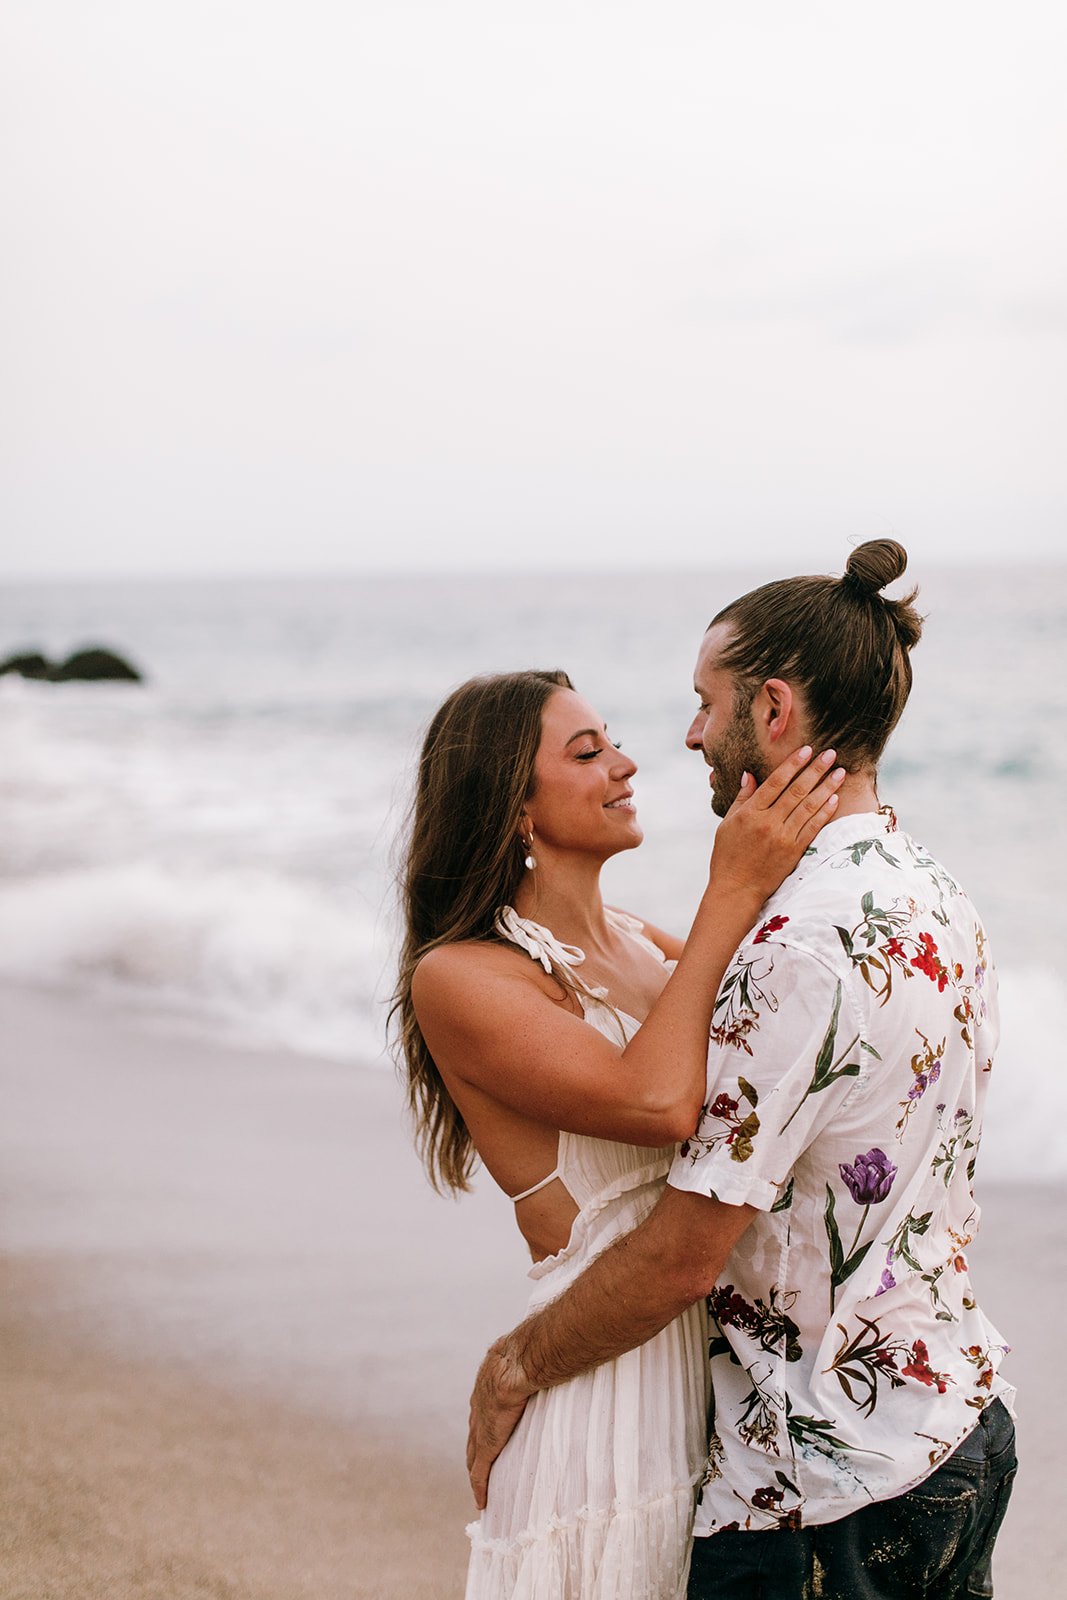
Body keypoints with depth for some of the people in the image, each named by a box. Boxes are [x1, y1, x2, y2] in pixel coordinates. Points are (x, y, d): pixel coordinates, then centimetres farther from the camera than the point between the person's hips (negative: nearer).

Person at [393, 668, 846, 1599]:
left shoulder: (638, 944, 12)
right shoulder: (457, 978, -13)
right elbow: (658, 1102, -25)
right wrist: (734, 895, -21)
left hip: (720, 1354, 7)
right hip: (605, 1374, -7)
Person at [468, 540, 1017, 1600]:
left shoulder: (801, 945, -24)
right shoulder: (937, 898, 7)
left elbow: (684, 1255, -22)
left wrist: (515, 1365, -8)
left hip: (824, 1488, -9)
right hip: (962, 1426, 9)